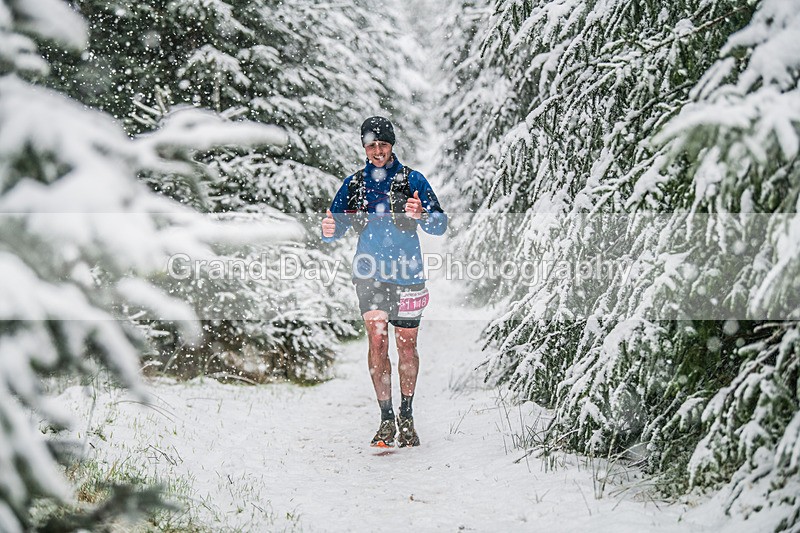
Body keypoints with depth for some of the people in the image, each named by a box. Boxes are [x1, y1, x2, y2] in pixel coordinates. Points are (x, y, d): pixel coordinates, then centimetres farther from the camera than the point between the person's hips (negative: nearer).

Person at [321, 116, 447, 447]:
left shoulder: (412, 180, -2)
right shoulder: (354, 184, 6)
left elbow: (440, 225, -7)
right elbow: (336, 225, 6)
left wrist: (420, 216, -30)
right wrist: (330, 230, -19)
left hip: (406, 273, -1)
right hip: (370, 271, 1)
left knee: (406, 346, 5)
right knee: (377, 341, -9)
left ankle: (406, 417, 19)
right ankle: (386, 420, -4)